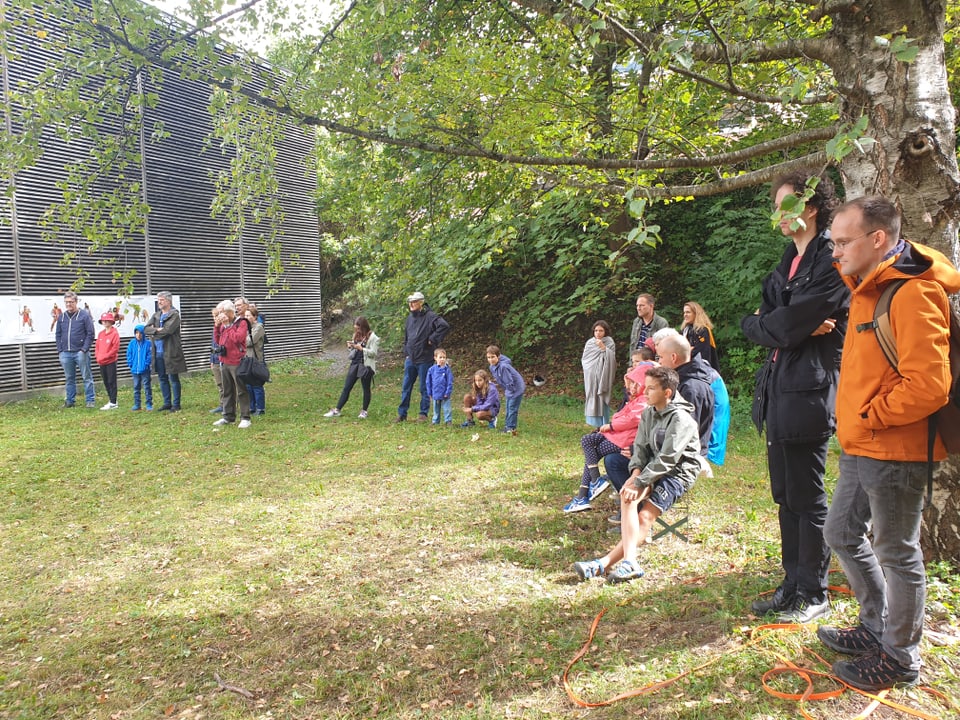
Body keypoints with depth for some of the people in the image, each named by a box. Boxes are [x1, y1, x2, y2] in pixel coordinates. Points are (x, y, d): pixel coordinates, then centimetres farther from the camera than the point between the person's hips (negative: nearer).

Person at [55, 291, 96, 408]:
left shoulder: (84, 315, -3)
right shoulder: (61, 317, 11)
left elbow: (90, 334, -6)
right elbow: (58, 335, 15)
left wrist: (84, 349, -13)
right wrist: (60, 350, 5)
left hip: (80, 352, -5)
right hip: (65, 353, 5)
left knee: (87, 377, -1)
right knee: (69, 378, 12)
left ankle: (91, 400, 5)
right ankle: (70, 401, 19)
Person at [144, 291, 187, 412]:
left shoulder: (174, 315, -7)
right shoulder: (156, 315, 14)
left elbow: (168, 330, -21)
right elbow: (146, 329, 3)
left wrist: (154, 333, -8)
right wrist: (157, 330, -14)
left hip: (170, 352, -7)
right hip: (158, 352, 7)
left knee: (173, 379, 0)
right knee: (162, 379, 12)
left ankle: (176, 404, 7)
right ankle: (167, 403, 22)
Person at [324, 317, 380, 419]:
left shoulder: (373, 337, -9)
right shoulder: (356, 335, 11)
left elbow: (373, 353, -14)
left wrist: (361, 348, -22)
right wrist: (351, 346, -2)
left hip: (366, 365, -6)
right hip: (354, 364, 6)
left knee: (366, 389, 6)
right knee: (346, 388, 6)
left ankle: (364, 411, 20)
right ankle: (337, 410, 9)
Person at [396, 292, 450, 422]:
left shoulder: (430, 316, -10)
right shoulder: (410, 317, 12)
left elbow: (445, 326, -24)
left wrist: (433, 339, -20)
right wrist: (406, 353, 15)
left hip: (424, 359, -6)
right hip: (410, 359, 6)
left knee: (424, 388, 4)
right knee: (406, 387, 9)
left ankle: (423, 414, 14)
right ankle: (402, 414, 16)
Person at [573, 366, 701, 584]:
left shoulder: (680, 419, -15)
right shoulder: (648, 413, 10)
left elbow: (667, 459, -21)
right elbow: (640, 447, 7)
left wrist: (639, 482, -25)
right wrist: (636, 472, -12)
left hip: (679, 473, -6)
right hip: (655, 470, 6)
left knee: (645, 517, -22)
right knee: (628, 495, -23)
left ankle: (604, 564, -30)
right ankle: (629, 562, -33)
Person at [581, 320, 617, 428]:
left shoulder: (609, 343, -1)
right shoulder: (590, 343, 8)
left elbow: (611, 358, -13)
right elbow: (584, 359, 14)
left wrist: (603, 348, -19)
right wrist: (589, 367, 1)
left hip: (603, 377, -4)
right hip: (591, 377, 4)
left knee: (602, 401, -5)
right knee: (593, 400, 4)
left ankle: (604, 426, -1)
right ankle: (596, 424, 12)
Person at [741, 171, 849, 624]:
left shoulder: (831, 260, -11)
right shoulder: (789, 262, 17)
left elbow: (788, 323, -20)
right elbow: (756, 325, 8)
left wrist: (762, 324, 0)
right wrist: (791, 327, -11)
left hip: (808, 392, -9)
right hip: (779, 390, 9)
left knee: (808, 499, 1)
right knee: (786, 497, 15)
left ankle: (814, 595, 16)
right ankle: (793, 585, 27)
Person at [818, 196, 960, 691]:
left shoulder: (912, 293, -19)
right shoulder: (868, 290, 12)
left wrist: (868, 417, -16)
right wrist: (854, 418, 12)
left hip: (895, 451, -10)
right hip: (860, 448, 10)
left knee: (896, 552, 5)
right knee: (842, 534, 19)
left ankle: (900, 658, 23)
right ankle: (877, 628, 37)